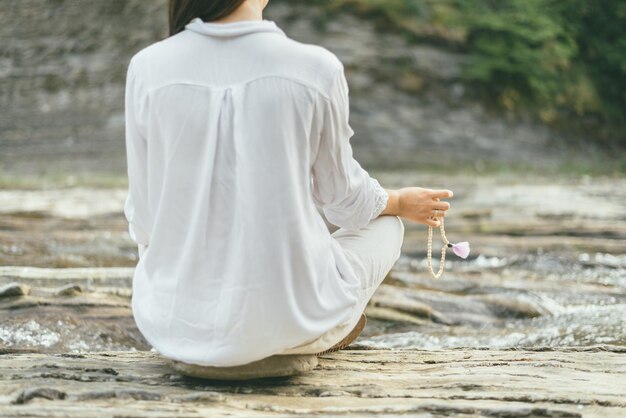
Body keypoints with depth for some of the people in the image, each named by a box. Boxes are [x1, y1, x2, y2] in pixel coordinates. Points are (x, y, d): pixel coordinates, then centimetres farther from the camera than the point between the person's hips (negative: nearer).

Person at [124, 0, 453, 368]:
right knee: (385, 222, 29)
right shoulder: (315, 69, -14)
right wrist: (400, 203, 26)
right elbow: (343, 196, 2)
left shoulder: (147, 68, -9)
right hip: (290, 326, -2)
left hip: (174, 324, 3)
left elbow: (146, 216, 2)